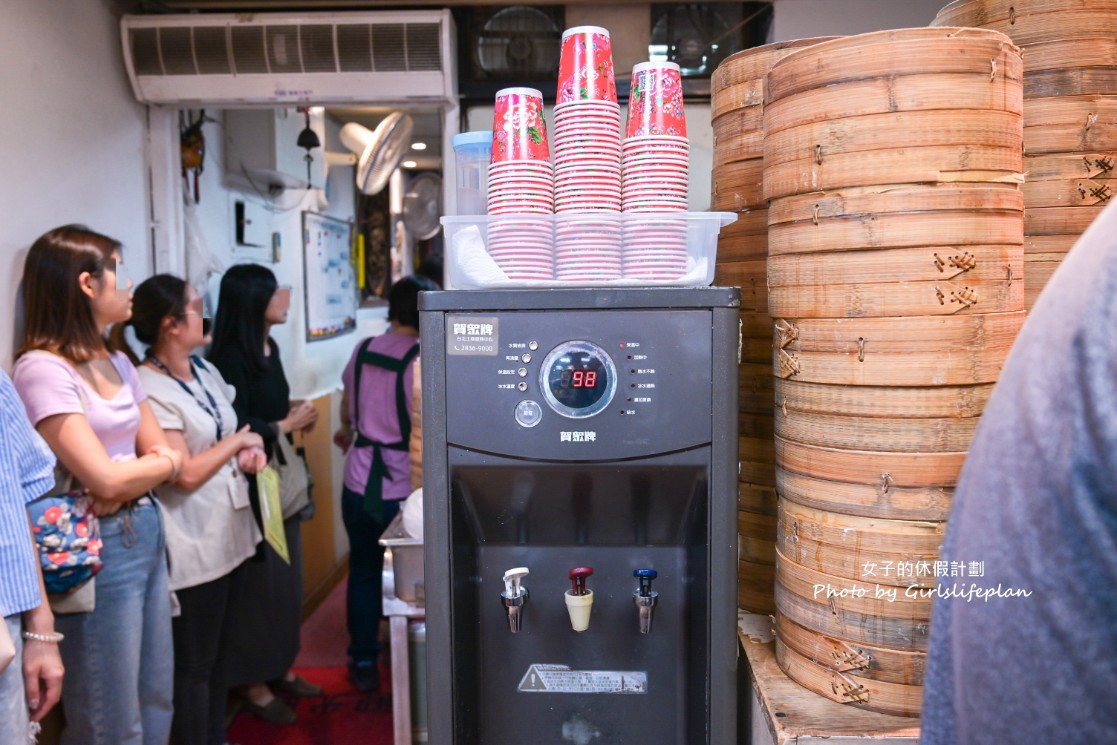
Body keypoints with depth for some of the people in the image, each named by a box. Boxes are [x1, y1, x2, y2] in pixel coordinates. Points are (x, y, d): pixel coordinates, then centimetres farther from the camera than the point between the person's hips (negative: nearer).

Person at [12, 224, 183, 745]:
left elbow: (166, 455, 9)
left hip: (148, 535, 8)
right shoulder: (42, 368, -16)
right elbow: (106, 481, -20)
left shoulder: (117, 362, 9)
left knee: (158, 703, 18)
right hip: (98, 551, -8)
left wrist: (137, 473, -11)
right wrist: (160, 463, -1)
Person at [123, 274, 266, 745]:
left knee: (217, 654, 22)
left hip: (227, 534, 9)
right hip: (193, 545, -9)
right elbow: (185, 474, -24)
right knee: (194, 664, 7)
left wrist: (246, 458, -1)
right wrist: (238, 441, -12)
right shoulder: (149, 391, -19)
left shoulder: (205, 371, 7)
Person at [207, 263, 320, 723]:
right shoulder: (232, 357, -18)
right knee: (257, 582, 2)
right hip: (249, 485, -9)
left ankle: (280, 667, 32)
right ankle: (253, 683, 18)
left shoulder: (270, 348, 9)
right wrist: (287, 425, -14)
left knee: (286, 577, 16)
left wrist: (297, 417, 1)